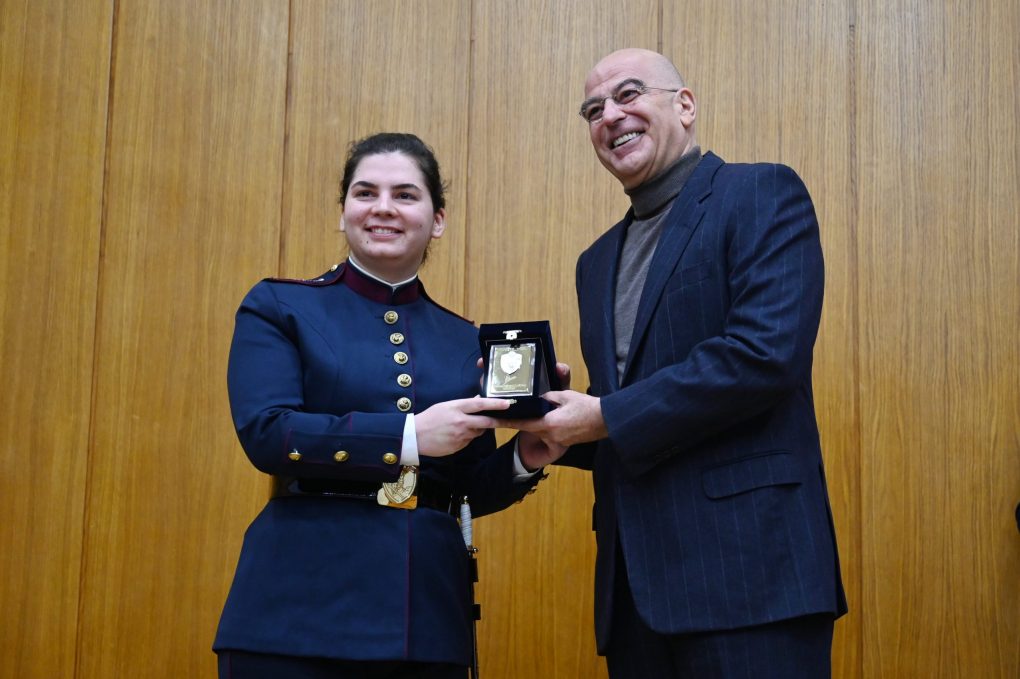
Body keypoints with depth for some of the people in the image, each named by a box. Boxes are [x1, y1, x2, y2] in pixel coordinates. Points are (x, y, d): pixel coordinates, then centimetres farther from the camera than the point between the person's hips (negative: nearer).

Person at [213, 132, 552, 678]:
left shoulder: (465, 341, 12)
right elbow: (265, 433, -12)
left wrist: (525, 455, -9)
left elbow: (472, 490, 12)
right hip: (301, 603, -3)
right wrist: (409, 436, -18)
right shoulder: (278, 307, 3)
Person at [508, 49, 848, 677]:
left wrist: (606, 418, -11)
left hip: (746, 560, -7)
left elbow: (767, 352, -17)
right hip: (635, 577, 7)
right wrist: (556, 421, 0)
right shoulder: (599, 261, 20)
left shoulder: (764, 194, -2)